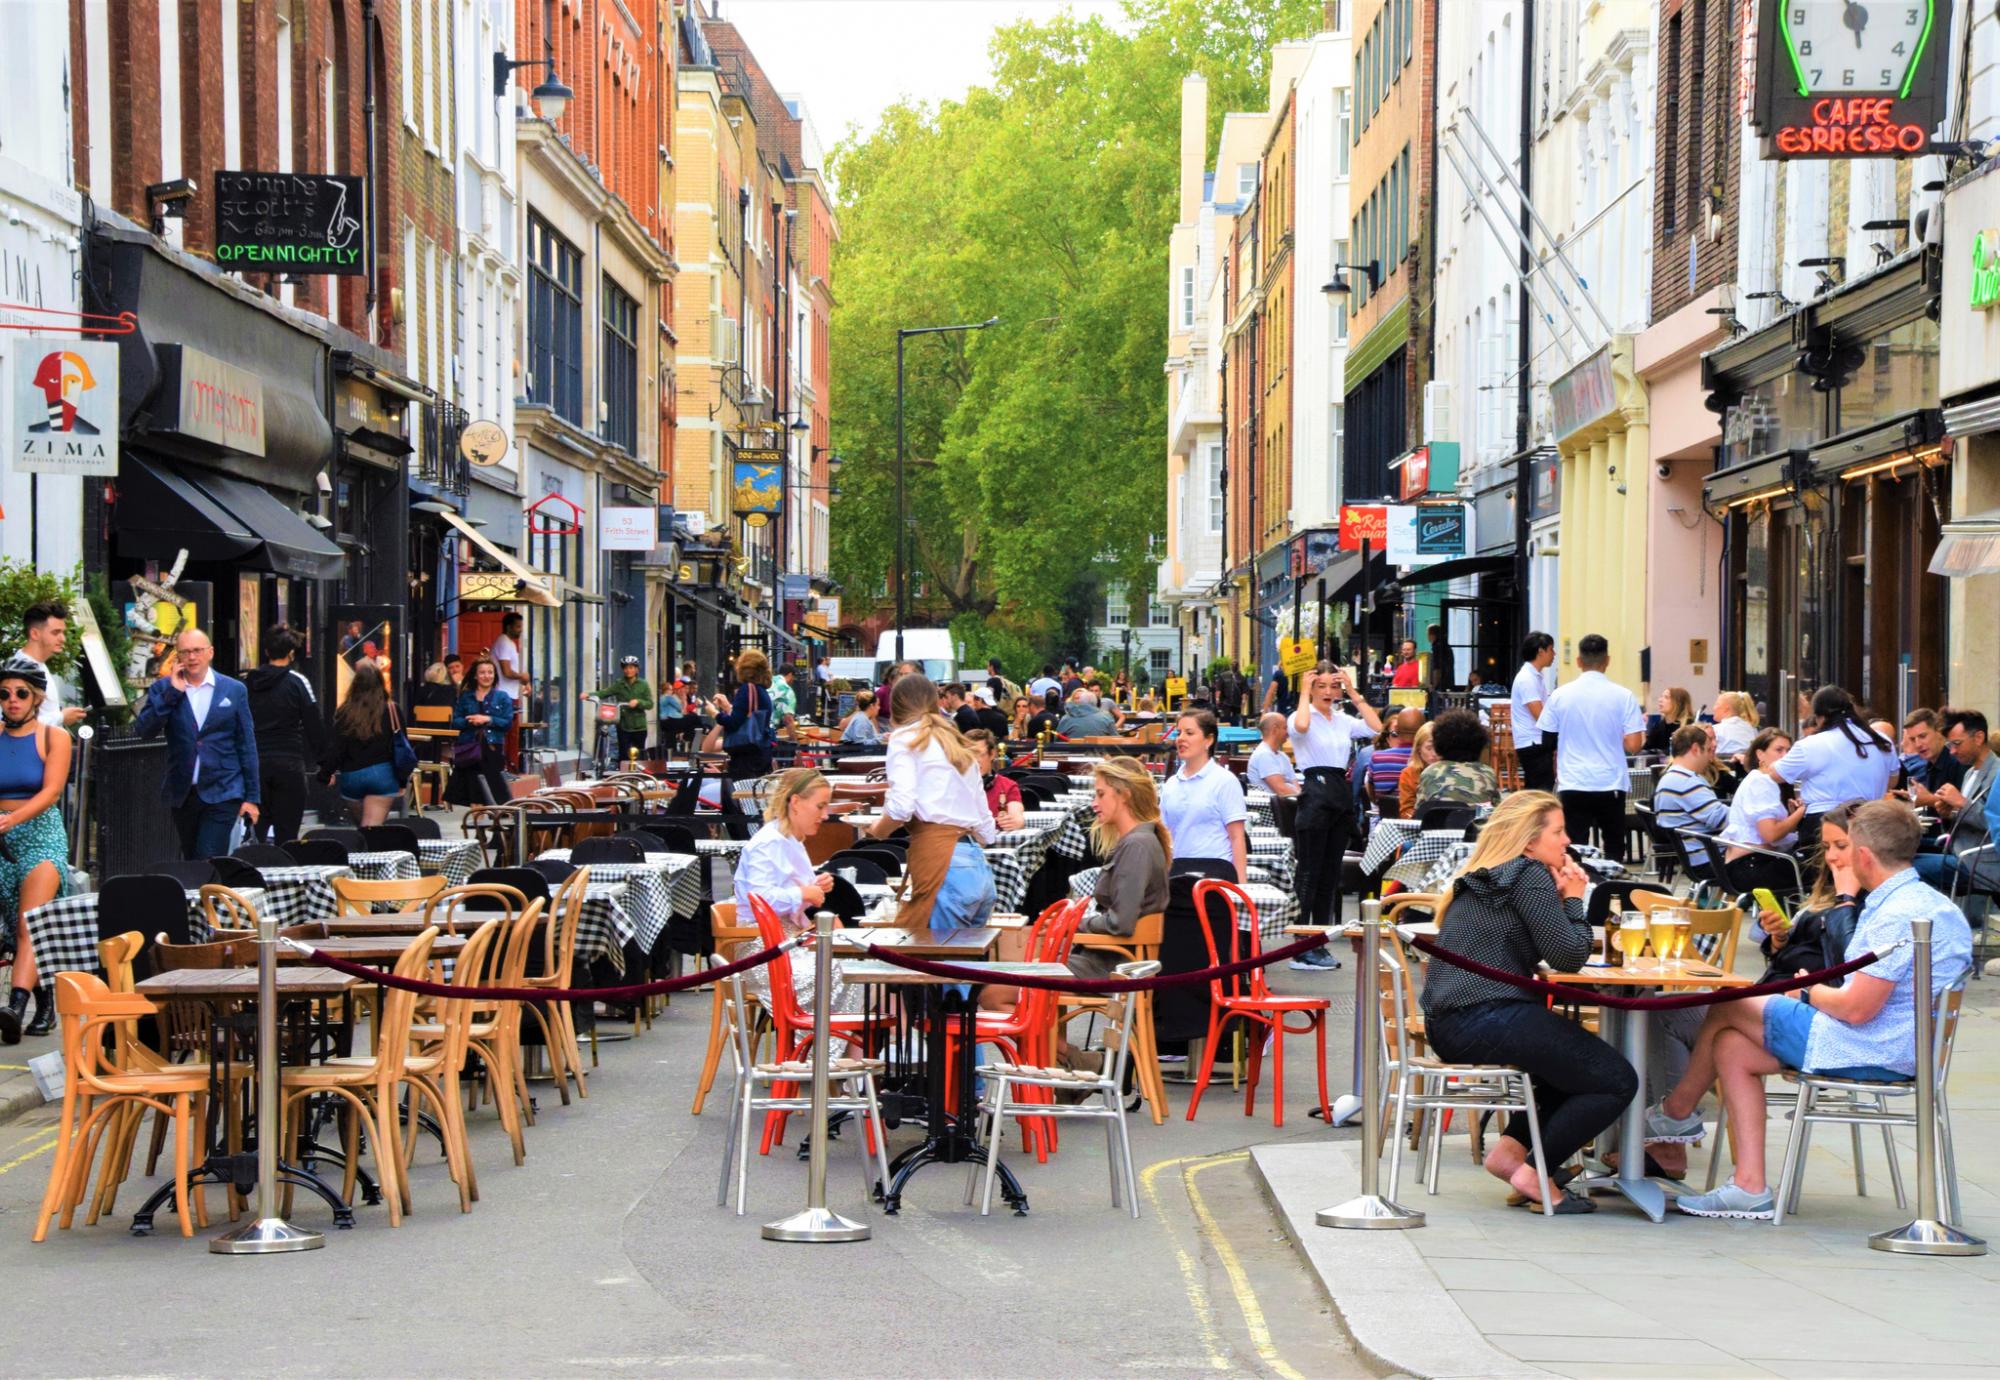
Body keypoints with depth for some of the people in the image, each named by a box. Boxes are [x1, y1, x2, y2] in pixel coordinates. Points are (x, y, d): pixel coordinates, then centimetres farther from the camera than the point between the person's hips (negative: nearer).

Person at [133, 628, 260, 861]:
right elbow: (143, 730, -7)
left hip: (222, 794, -3)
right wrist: (172, 692, -13)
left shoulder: (234, 690, 3)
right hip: (181, 794, 3)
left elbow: (246, 746, 5)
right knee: (191, 862, 12)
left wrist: (252, 797, 2)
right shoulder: (163, 689, 5)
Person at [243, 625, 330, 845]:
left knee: (259, 827, 12)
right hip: (289, 764, -3)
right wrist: (322, 760, 4)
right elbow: (314, 724, -6)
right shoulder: (297, 682, -5)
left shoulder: (247, 682, 7)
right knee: (286, 832, 0)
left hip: (255, 763, 3)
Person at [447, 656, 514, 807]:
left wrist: (488, 720, -12)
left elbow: (508, 722, -2)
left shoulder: (502, 697, 6)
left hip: (492, 748, -1)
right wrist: (469, 721, -14)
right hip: (470, 749, 1)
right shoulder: (465, 697, 11)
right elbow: (455, 722, 4)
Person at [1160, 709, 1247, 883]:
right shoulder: (1171, 785, 14)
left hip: (1215, 869, -5)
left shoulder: (1224, 780, 0)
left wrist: (1241, 884, -11)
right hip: (1178, 870, 5)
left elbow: (1237, 838, -5)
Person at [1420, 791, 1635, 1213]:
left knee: (1574, 1060, 28)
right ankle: (1534, 1174, -5)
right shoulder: (1529, 877, -7)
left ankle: (1511, 1147, 12)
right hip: (1489, 1019, -10)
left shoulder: (1480, 879, 21)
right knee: (1617, 1081, -5)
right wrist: (1573, 900, 4)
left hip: (1447, 1026, 10)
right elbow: (1568, 956, -11)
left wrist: (1561, 898, 13)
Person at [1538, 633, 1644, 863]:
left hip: (1572, 785, 1)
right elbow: (1633, 745, -8)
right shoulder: (1623, 697, -6)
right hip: (1611, 784, 0)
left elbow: (1547, 740, 5)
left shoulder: (1560, 695, -1)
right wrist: (1641, 728, 13)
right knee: (1613, 850, 11)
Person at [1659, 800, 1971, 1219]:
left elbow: (1857, 1009, -24)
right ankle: (1750, 1186, 4)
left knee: (1727, 1007, 4)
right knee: (1732, 1047, 8)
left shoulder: (1899, 915, -22)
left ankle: (1678, 1109, 26)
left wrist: (1809, 992, -4)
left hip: (1870, 1052, -10)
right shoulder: (1925, 901, 12)